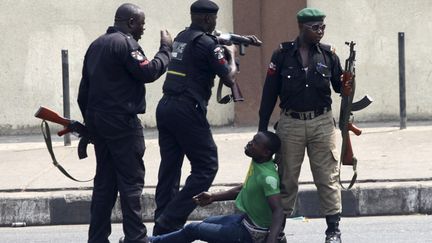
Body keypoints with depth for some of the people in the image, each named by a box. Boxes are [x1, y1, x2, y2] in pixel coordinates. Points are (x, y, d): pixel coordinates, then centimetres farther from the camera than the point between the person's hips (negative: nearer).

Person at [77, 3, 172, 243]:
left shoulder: (96, 45, 17)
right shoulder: (125, 43, -12)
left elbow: (83, 90, 18)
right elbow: (148, 72, -18)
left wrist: (89, 122, 22)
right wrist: (165, 49, -6)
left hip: (97, 120, 9)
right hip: (121, 122, -9)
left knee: (104, 181, 12)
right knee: (131, 180, -5)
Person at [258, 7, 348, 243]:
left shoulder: (328, 54, 3)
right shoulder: (282, 54, -1)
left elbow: (340, 86, 10)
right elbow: (269, 92, 2)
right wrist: (262, 128, 1)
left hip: (322, 123, 1)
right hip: (290, 124, -1)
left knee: (328, 178, 0)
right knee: (286, 179, 6)